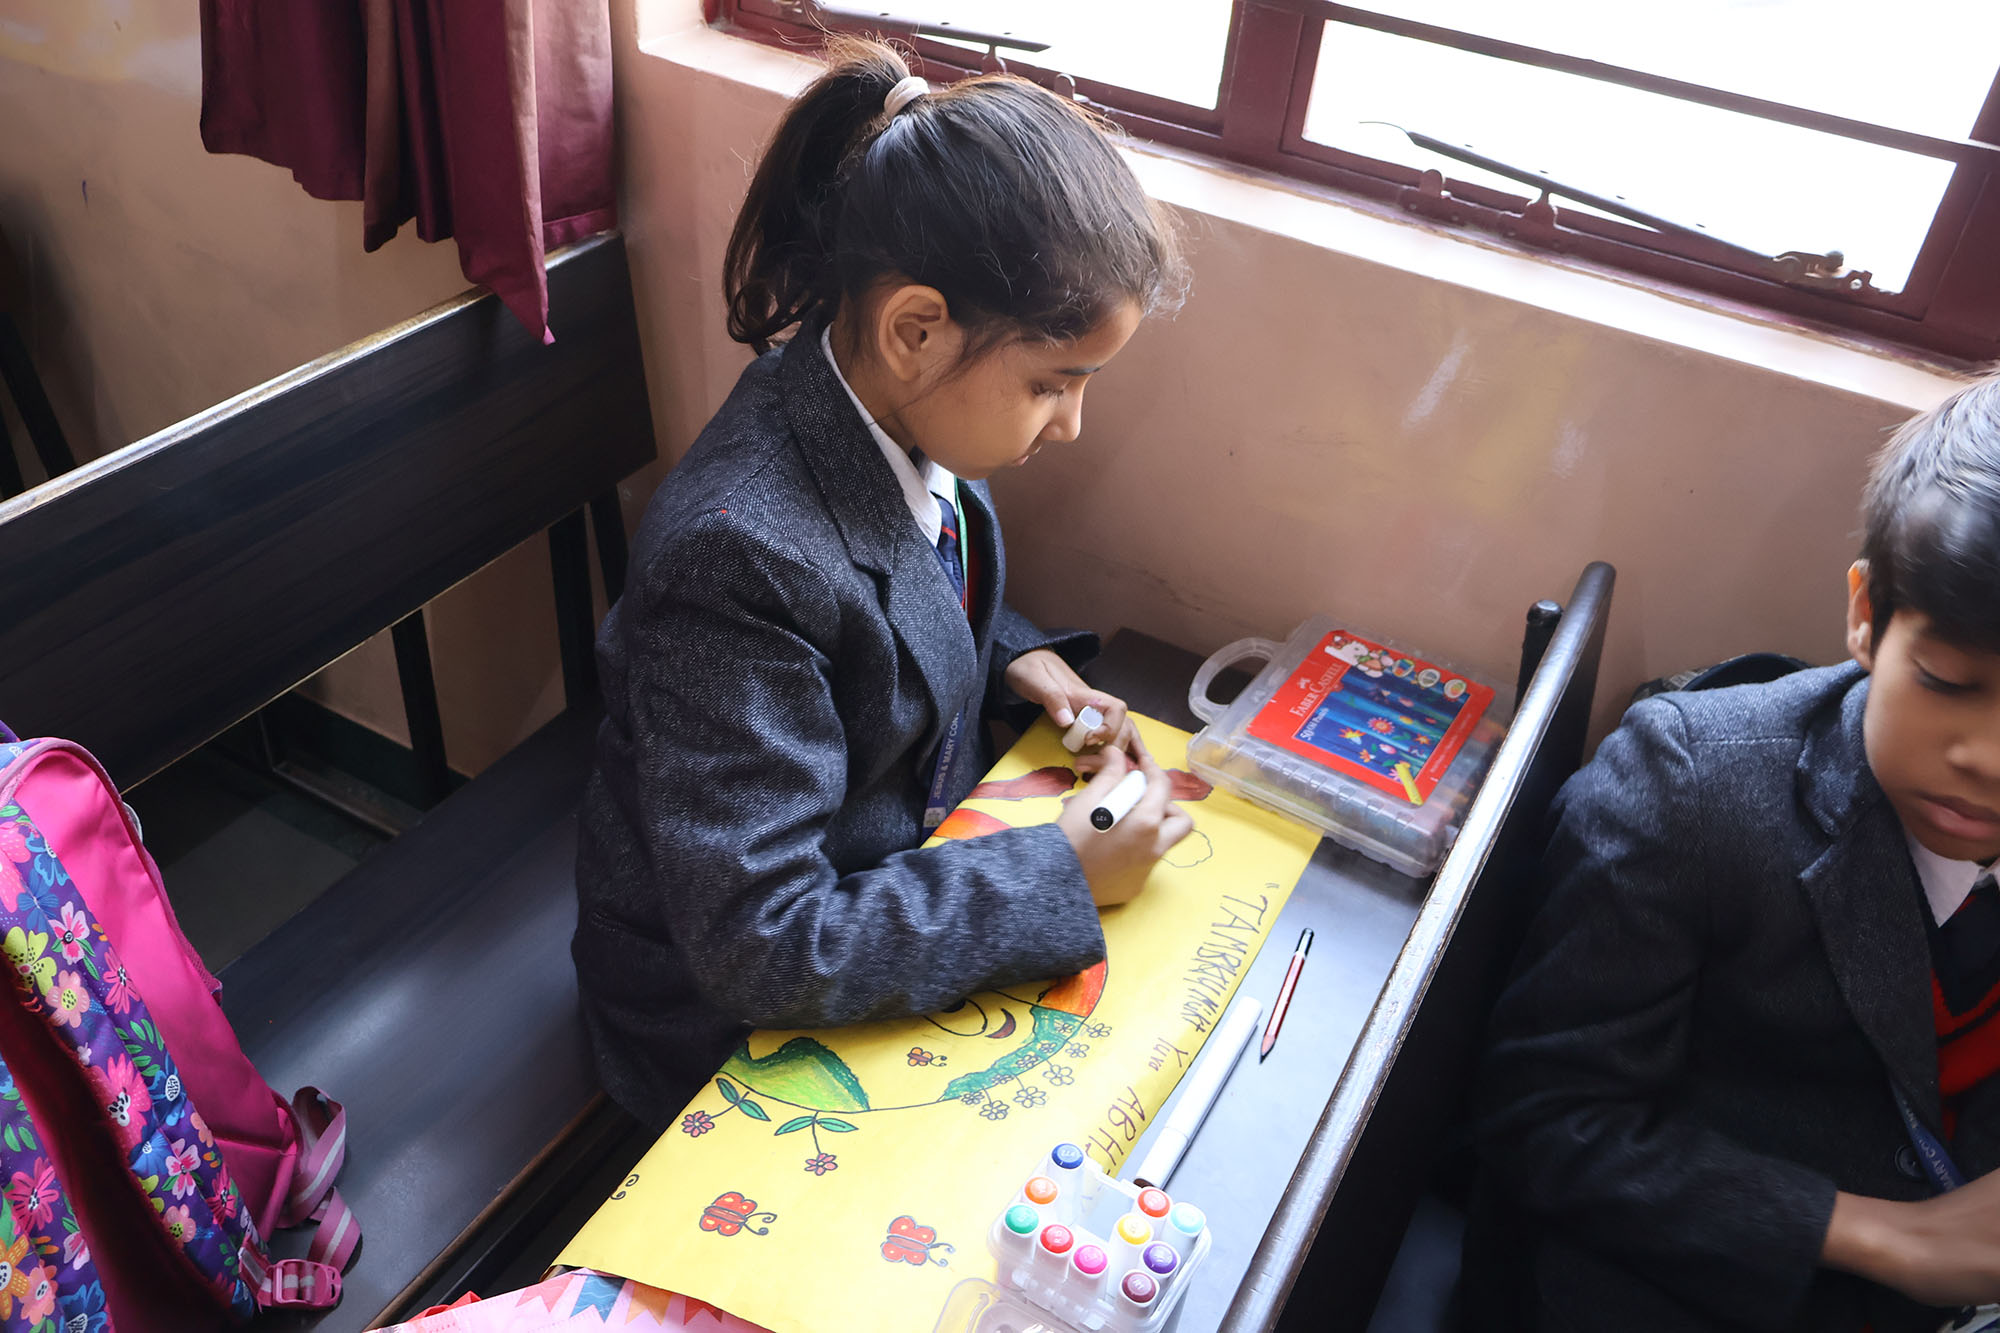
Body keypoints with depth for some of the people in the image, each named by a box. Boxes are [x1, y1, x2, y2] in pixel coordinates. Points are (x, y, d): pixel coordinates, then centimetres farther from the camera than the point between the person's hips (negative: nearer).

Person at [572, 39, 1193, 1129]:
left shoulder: (905, 409, -10)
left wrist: (1009, 659, -6)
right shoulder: (742, 551, -36)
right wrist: (1062, 874, -27)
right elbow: (758, 946, -33)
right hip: (731, 1020, -7)